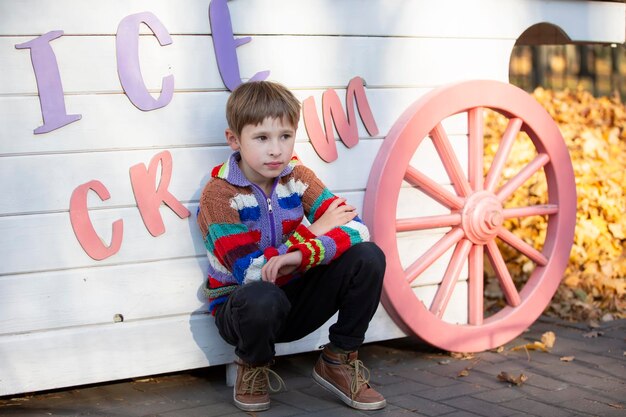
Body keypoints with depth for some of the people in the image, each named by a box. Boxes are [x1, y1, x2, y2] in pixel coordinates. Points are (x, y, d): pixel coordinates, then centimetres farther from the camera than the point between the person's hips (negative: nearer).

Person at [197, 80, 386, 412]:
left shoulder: (297, 177, -3)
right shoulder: (218, 194, -17)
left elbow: (355, 228, -14)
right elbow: (251, 272, -25)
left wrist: (303, 254, -34)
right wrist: (311, 231, -17)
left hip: (294, 301, 5)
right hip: (240, 307, -4)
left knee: (367, 257, -16)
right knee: (263, 298, -41)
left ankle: (339, 361, 2)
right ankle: (253, 368, -5)